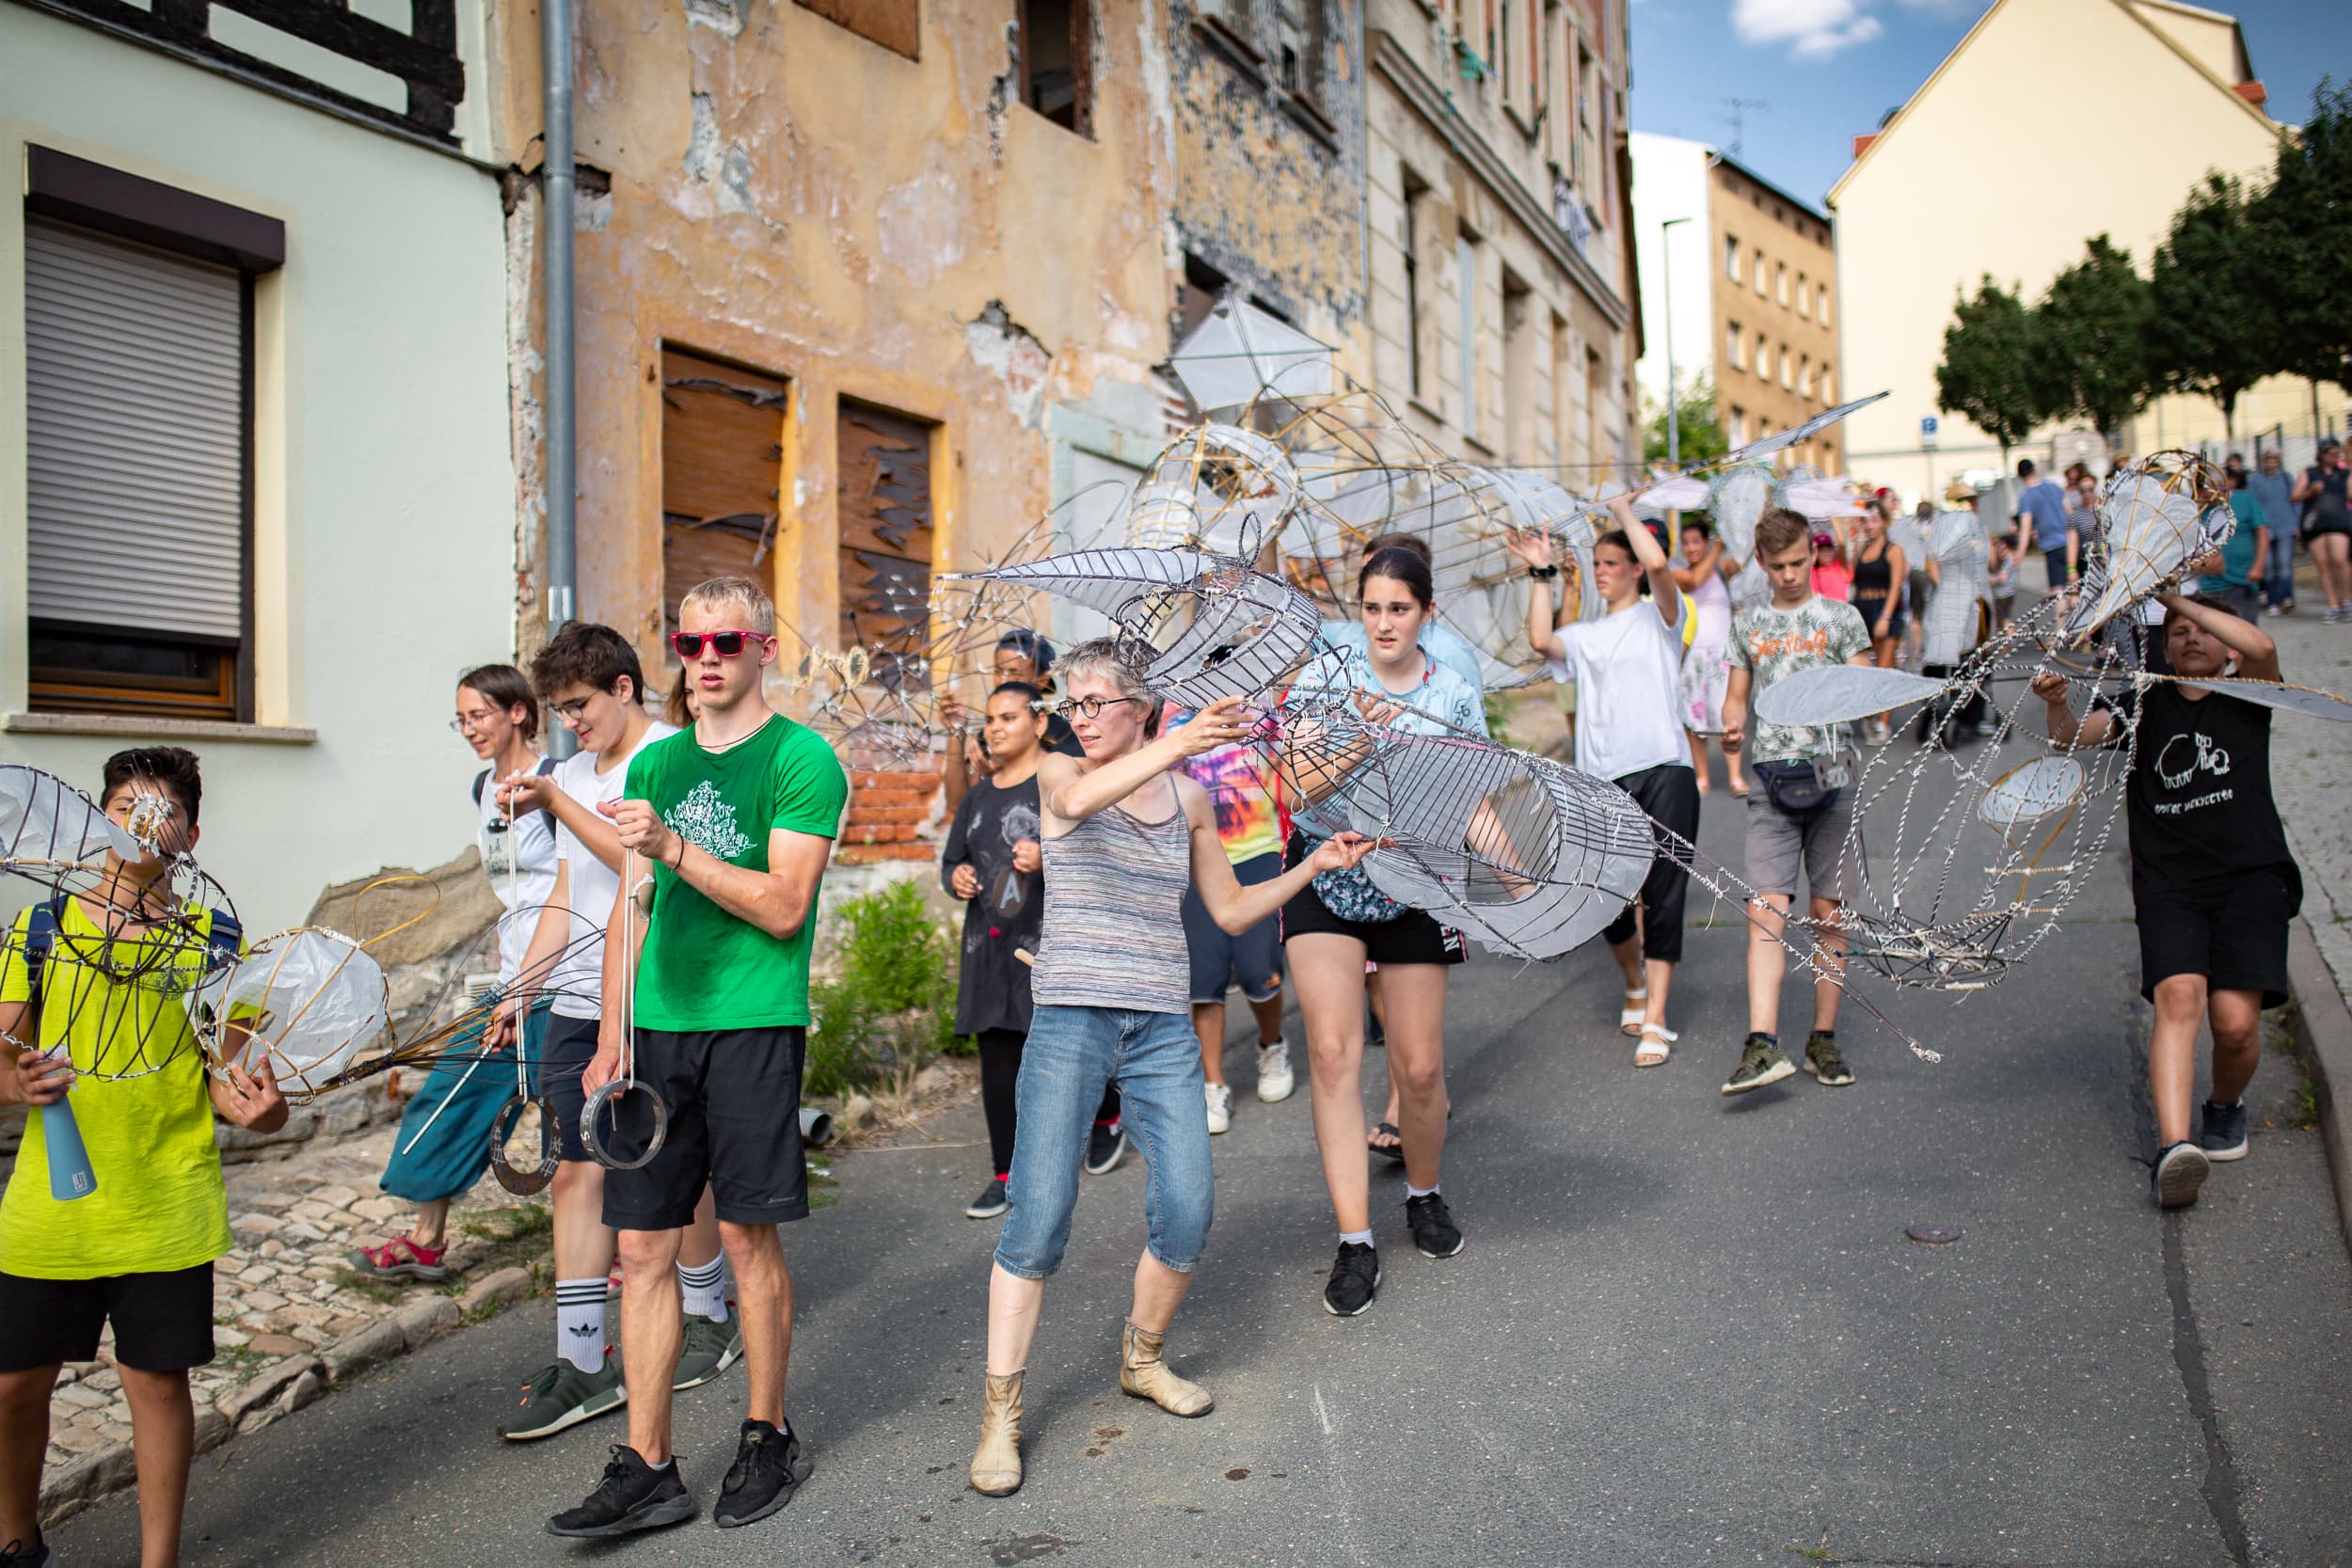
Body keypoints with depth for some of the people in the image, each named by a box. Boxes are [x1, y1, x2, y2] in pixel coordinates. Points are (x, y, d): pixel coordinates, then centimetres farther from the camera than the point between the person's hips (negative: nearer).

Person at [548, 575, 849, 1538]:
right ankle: (647, 1470, 14)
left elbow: (784, 907, -12)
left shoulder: (801, 758, -4)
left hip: (752, 1024, -5)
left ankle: (767, 1439, 20)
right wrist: (611, 1034, 9)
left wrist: (671, 847, -20)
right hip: (657, 1026, 5)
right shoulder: (655, 764, 15)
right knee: (642, 1246, 5)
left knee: (747, 1237, 2)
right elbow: (631, 909, 16)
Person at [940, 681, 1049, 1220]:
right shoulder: (977, 797, 17)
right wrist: (955, 877, 4)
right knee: (998, 1056, 6)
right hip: (989, 944, 6)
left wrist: (1048, 860, -25)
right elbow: (951, 860, 26)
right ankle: (1007, 1172, 14)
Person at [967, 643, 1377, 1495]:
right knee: (1039, 1216, -8)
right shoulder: (1059, 774, 1)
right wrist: (1180, 745, -36)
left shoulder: (1190, 799, 11)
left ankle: (1143, 1358, 24)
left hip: (1164, 1028, 3)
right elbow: (1078, 800, -25)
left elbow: (1231, 910, 19)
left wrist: (1314, 865, 9)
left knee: (1187, 1212, -4)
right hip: (1070, 1018, -3)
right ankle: (1001, 1410, 5)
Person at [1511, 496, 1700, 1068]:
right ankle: (1635, 983, 31)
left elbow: (1657, 562, -12)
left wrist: (1622, 506, -1)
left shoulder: (1657, 618, 8)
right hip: (1604, 780, 3)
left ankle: (1654, 1022, 2)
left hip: (1663, 771, -3)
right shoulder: (1586, 636, 18)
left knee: (1661, 901, -4)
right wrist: (1542, 573, 0)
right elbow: (1540, 639, -3)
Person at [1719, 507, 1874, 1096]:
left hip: (1830, 777, -1)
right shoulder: (1747, 623, 15)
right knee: (1765, 911, -10)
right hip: (1770, 781, 1)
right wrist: (1732, 722, -1)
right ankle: (1763, 1044, -16)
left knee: (1827, 913, 3)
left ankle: (1823, 1040, 12)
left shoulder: (1842, 618, 7)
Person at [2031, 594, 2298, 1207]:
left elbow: (2261, 646, -10)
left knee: (2235, 1021, -13)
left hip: (2252, 879, 0)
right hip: (2167, 886, 1)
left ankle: (2227, 1106, 20)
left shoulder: (2245, 697, 11)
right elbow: (2078, 733, -3)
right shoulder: (2144, 706, 14)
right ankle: (2173, 1146, -34)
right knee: (2178, 998, -23)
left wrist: (2176, 597, -7)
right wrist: (2058, 705, -26)